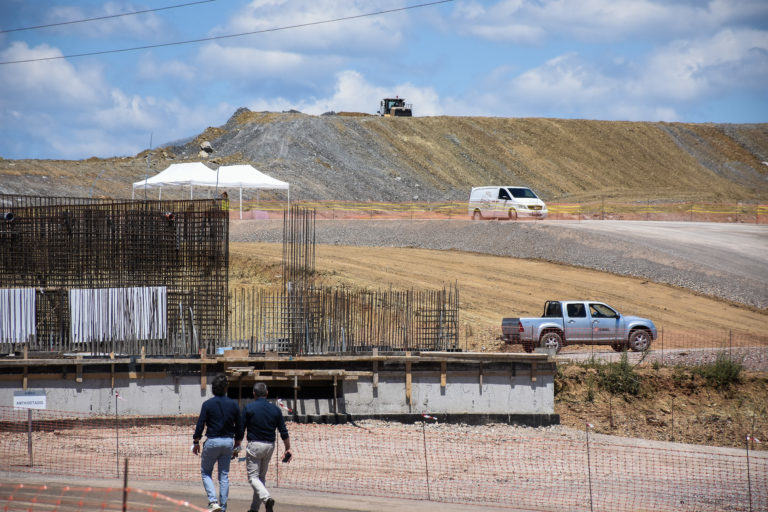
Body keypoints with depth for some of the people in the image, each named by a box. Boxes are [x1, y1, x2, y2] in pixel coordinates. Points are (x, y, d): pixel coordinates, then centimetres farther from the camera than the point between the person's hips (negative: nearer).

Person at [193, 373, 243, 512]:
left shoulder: (207, 404, -7)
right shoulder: (233, 404, 2)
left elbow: (200, 425, -8)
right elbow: (239, 428, 8)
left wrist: (196, 443, 3)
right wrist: (236, 446, 17)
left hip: (212, 442, -3)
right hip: (228, 442, 3)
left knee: (206, 472, 10)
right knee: (224, 476, 8)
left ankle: (213, 501, -9)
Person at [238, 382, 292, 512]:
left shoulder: (249, 408, -6)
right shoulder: (275, 409, 4)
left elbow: (240, 430, -5)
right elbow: (284, 432, 4)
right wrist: (288, 449, 10)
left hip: (254, 445, -4)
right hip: (270, 446, 4)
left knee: (253, 477, -2)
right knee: (261, 476, 16)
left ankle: (266, 498, -28)